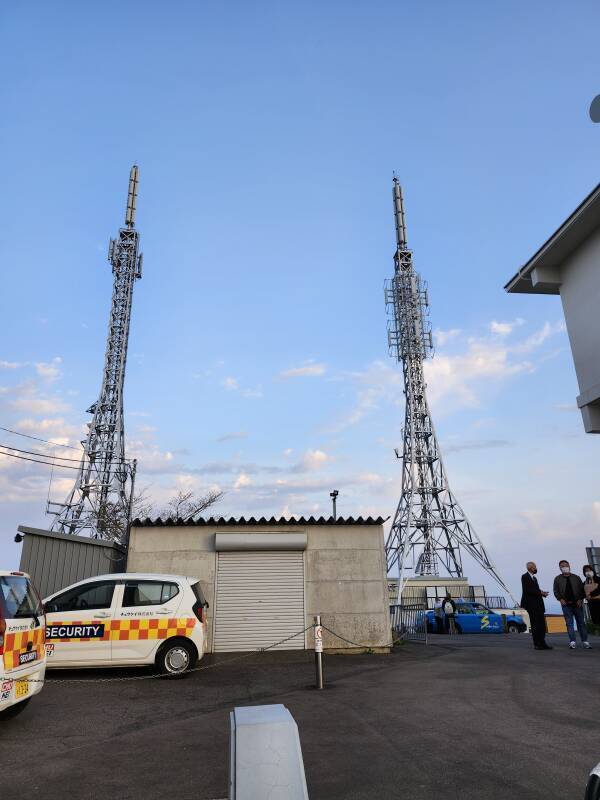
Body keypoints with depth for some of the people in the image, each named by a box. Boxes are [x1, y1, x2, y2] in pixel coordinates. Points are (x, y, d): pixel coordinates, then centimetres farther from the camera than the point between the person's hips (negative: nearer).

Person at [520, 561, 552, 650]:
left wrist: (542, 593, 0)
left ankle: (542, 643, 12)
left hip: (538, 605, 9)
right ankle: (537, 644, 0)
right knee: (535, 625, -5)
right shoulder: (525, 577, -7)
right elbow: (527, 590, -17)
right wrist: (540, 592, -15)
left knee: (542, 625, 7)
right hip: (531, 605, -9)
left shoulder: (534, 578, 22)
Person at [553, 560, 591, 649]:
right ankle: (572, 642, 1)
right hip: (566, 604, -1)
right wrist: (560, 599, -7)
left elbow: (582, 590, 7)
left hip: (577, 604, 1)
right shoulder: (557, 579, 5)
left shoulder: (576, 578, 7)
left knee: (581, 622, 4)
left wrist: (580, 599, -5)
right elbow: (556, 591, 7)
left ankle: (585, 641, 10)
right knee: (569, 623, -1)